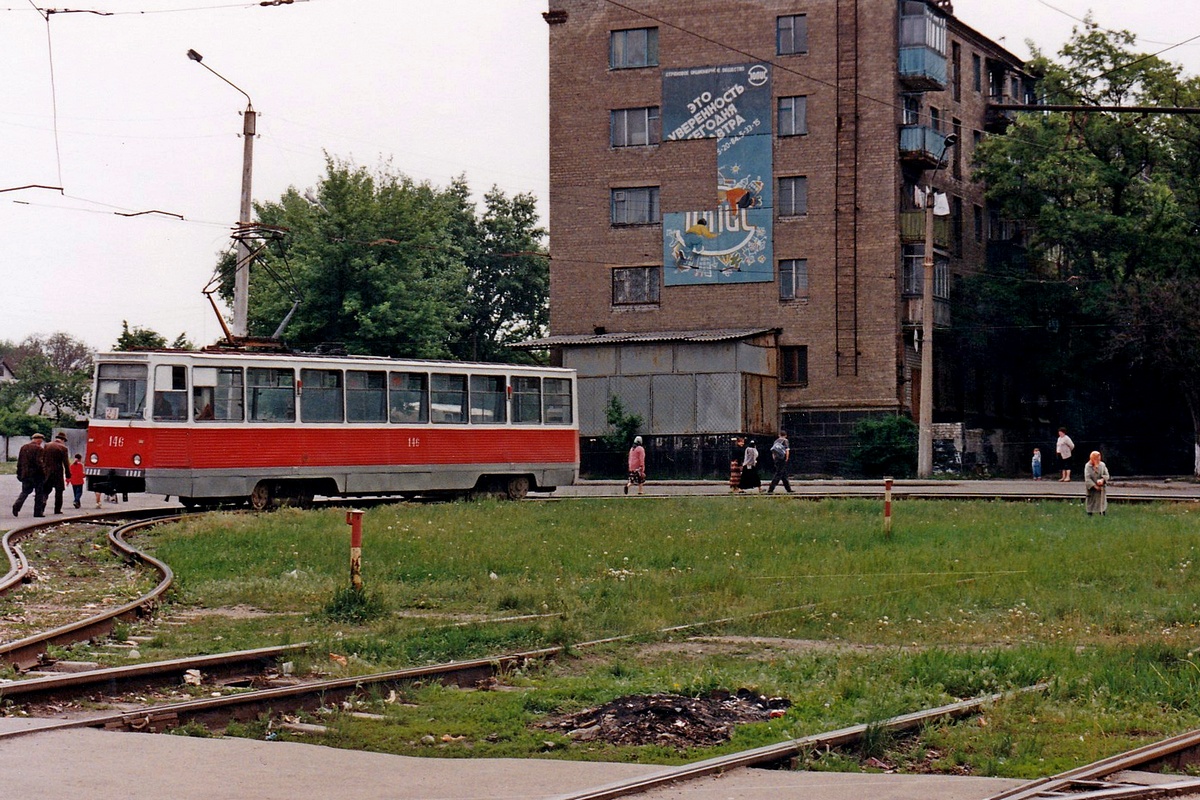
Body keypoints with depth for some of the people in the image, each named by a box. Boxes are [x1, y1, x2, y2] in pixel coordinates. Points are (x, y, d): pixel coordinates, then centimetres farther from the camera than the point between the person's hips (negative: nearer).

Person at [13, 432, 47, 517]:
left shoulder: (23, 447, 9)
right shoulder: (38, 449, -10)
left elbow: (19, 462, 12)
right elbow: (39, 462, -17)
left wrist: (19, 474, 18)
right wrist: (43, 474, -11)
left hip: (25, 474, 5)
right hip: (36, 474, -5)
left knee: (25, 491, 12)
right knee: (39, 493, 6)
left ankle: (17, 506, -12)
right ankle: (38, 512, 6)